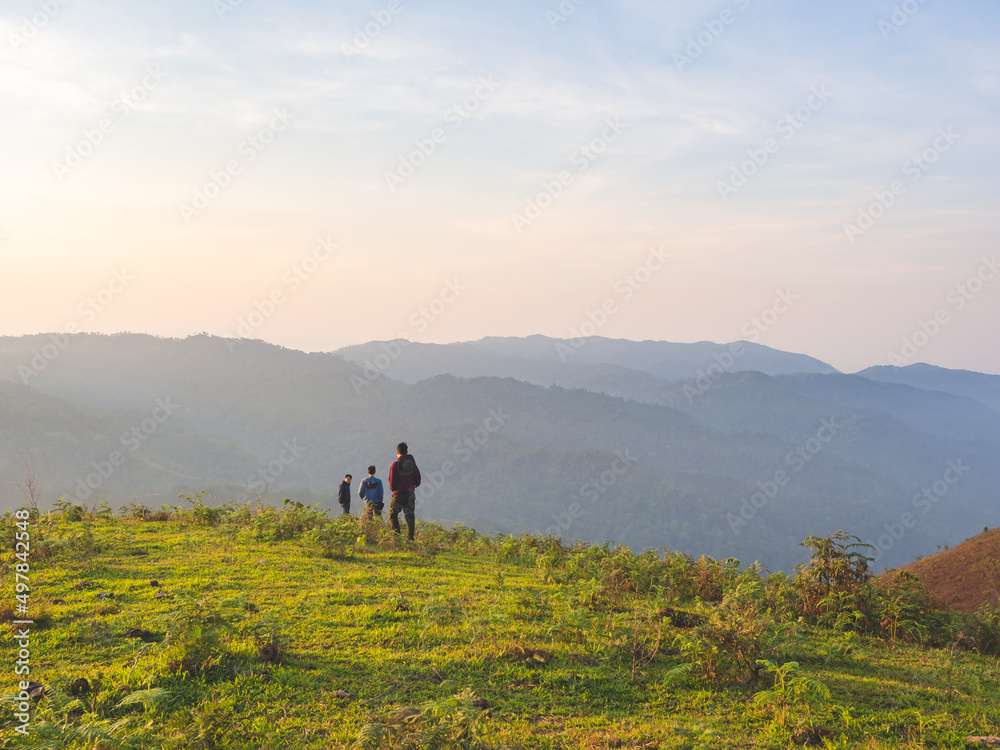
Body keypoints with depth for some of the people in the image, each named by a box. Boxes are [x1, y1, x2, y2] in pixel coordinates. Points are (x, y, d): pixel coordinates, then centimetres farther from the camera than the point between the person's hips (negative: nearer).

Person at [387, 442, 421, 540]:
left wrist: (392, 488, 14)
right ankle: (410, 538, 5)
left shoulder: (395, 464, -8)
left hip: (398, 495, -3)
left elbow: (392, 482, -8)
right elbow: (418, 481, 7)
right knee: (410, 517, 9)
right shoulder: (413, 464, 3)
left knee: (393, 515, 10)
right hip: (410, 495, 3)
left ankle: (396, 532, -8)